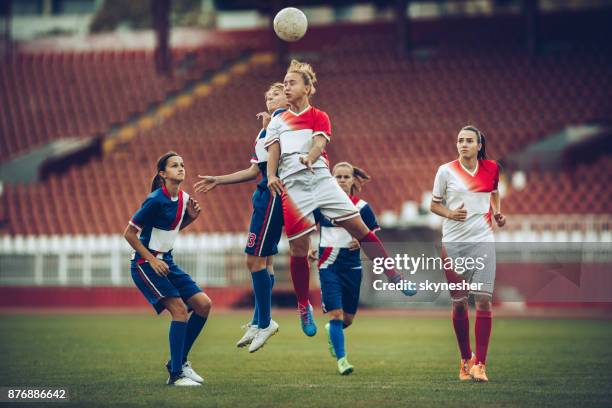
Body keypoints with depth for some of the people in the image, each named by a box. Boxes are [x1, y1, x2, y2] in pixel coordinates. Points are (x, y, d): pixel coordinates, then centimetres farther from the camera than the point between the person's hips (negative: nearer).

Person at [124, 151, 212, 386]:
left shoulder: (183, 198, 4)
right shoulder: (156, 200, -19)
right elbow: (129, 233, -15)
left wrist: (191, 217, 2)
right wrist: (151, 260, -17)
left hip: (165, 261, 8)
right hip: (145, 265, -8)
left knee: (203, 304, 0)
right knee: (179, 309, -20)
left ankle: (179, 361, 13)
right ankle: (176, 375, -14)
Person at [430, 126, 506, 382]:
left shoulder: (491, 168, 4)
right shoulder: (446, 171, -2)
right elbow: (434, 204, 5)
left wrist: (497, 212, 6)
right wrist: (451, 214, -14)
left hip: (482, 240, 0)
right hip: (454, 243, 0)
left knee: (483, 300, -10)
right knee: (459, 302, 4)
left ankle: (480, 363, -8)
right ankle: (465, 359, 20)